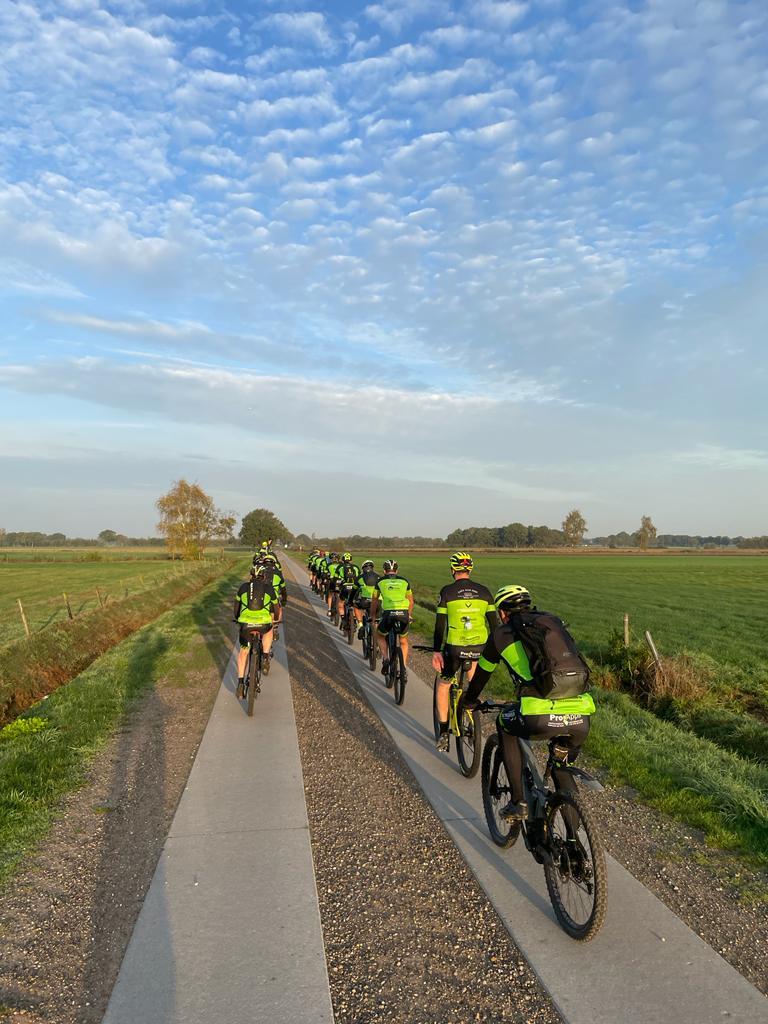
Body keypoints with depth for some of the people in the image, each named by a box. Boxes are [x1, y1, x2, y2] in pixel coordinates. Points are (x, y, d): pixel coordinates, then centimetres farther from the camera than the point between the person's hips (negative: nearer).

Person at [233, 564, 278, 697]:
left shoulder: (243, 587, 16)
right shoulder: (269, 588, 13)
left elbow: (237, 606, 27)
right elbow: (275, 607, 25)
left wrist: (237, 619, 46)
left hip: (246, 623, 1)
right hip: (263, 623, -1)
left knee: (243, 652, 20)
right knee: (268, 630, 35)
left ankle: (240, 683, 12)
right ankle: (266, 659, 19)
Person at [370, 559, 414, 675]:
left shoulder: (381, 581, 16)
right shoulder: (404, 581, 19)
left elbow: (374, 601, 24)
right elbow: (411, 601, 26)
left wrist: (373, 616, 38)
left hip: (388, 613, -2)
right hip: (404, 614, 2)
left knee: (380, 636, 26)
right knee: (403, 641, 26)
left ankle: (385, 659, 6)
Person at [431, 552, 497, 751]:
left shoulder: (447, 591, -4)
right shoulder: (484, 591, 4)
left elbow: (440, 624, -5)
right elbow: (493, 622, 4)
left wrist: (436, 651, 1)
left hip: (454, 647, -2)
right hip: (479, 647, 3)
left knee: (443, 685, 19)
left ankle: (443, 733, 18)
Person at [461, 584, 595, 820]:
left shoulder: (502, 633, 14)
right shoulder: (554, 625, 26)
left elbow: (483, 672, 29)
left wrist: (470, 701, 48)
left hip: (542, 718, -4)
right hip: (581, 718, 5)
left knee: (505, 724, 28)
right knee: (561, 768, 32)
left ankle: (518, 803, 24)